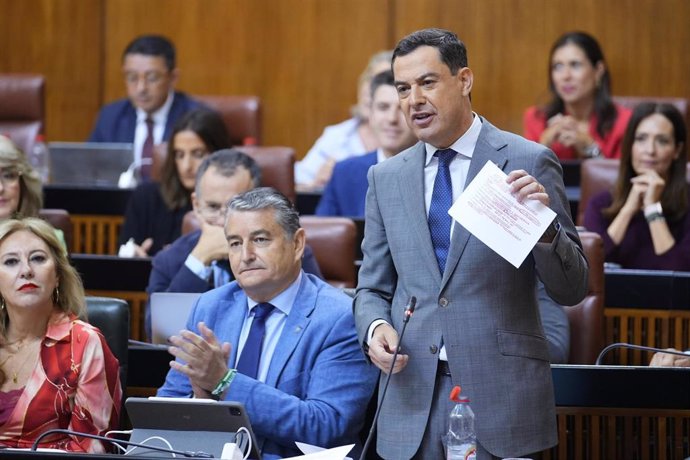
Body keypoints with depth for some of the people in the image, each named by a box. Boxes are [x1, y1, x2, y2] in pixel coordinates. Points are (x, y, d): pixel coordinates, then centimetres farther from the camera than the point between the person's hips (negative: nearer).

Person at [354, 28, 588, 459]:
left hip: (501, 398, -3)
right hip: (412, 402, 3)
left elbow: (571, 289, -2)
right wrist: (376, 327, -6)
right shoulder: (386, 178, 10)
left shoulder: (529, 163, -2)